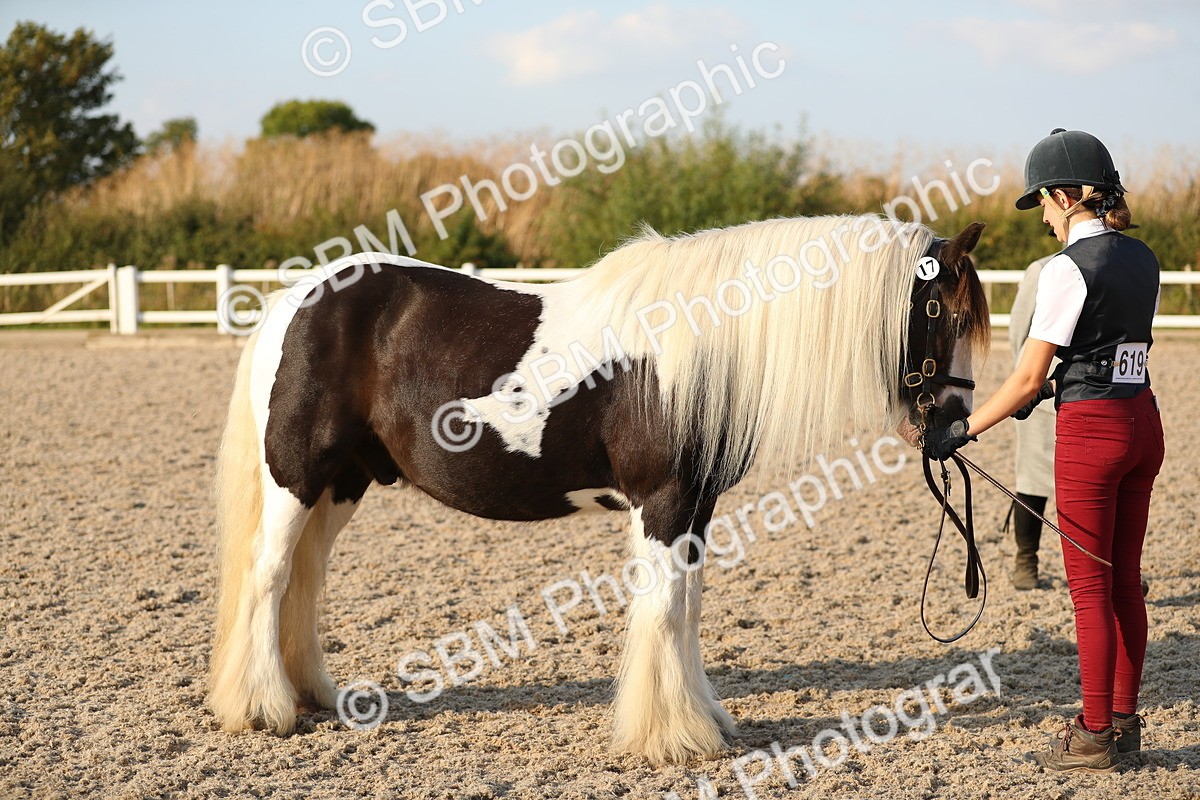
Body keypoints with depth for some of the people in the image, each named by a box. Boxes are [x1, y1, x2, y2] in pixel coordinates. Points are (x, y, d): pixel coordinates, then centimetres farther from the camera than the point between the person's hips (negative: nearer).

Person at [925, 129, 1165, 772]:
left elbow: (1028, 380, -15)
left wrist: (963, 430, -6)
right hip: (1144, 421, 8)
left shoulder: (1068, 268, -15)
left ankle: (1094, 736, 4)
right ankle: (1125, 721, 20)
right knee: (1124, 579, 14)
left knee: (1090, 586, -1)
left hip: (1090, 429, -8)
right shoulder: (1143, 259, 9)